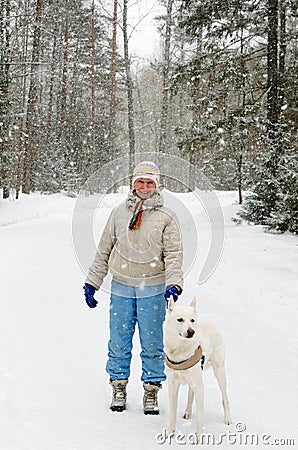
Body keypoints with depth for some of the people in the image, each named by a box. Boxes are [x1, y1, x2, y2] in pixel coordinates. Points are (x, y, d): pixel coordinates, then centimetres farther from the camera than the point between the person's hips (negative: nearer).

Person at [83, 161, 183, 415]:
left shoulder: (166, 217, 1)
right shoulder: (119, 213, 8)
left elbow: (173, 256, -5)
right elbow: (104, 251, 14)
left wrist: (173, 285, -20)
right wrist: (92, 283, 12)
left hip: (153, 290, -2)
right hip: (121, 288, 2)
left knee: (153, 343, 3)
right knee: (119, 341, 6)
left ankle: (151, 391, 15)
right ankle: (119, 388, 20)